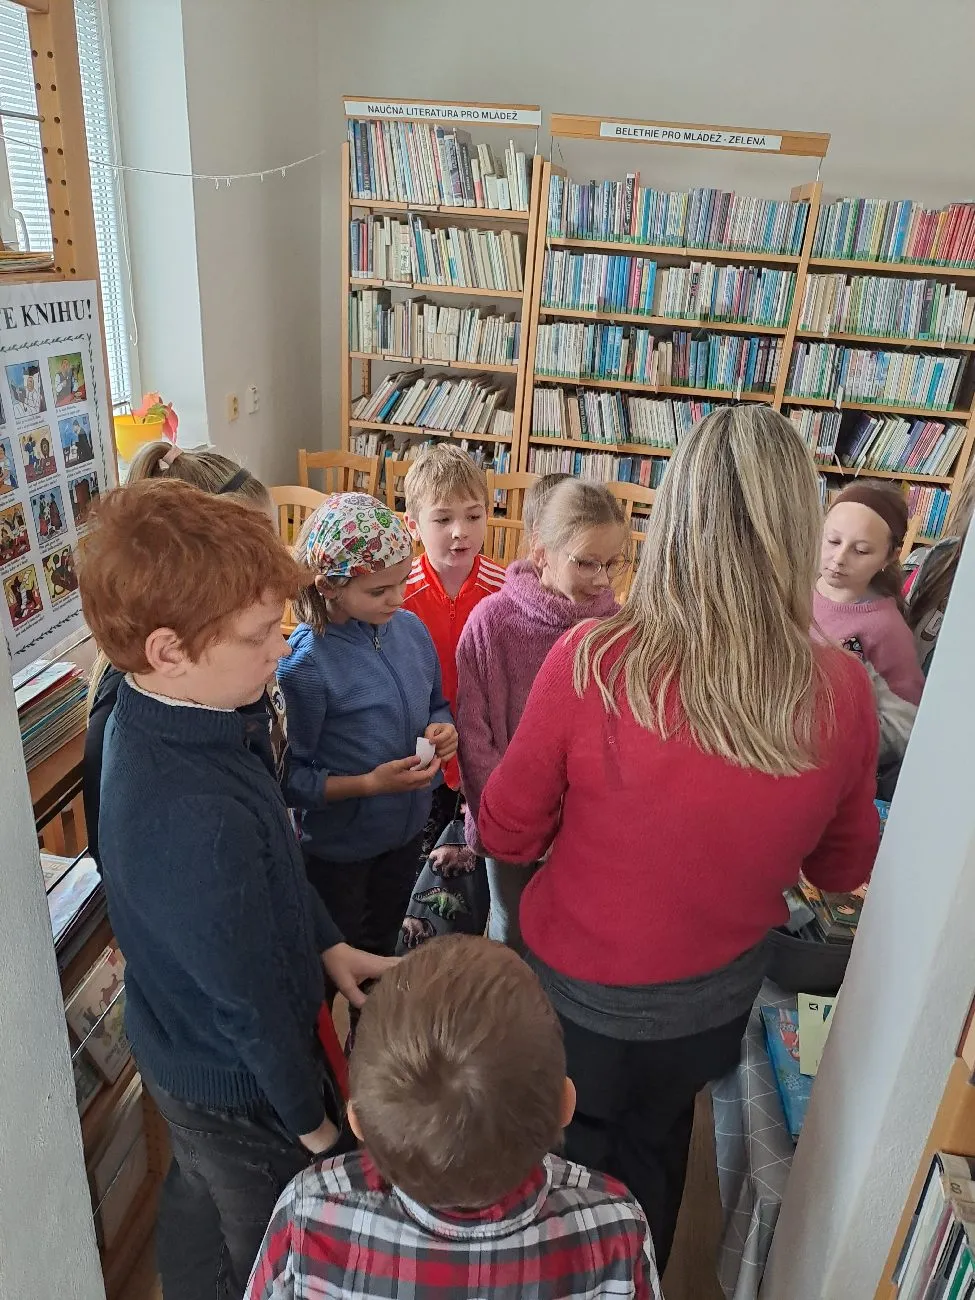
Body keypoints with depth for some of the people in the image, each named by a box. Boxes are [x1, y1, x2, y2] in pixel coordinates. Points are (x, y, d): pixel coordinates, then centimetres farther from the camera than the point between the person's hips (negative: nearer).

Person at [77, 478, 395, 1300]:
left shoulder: (158, 725, -12)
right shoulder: (194, 817, -41)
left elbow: (270, 865, 2)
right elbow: (250, 998, -27)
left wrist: (328, 944, 4)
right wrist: (309, 1117, -11)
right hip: (241, 1085, -8)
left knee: (199, 1197, 33)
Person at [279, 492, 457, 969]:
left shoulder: (410, 628, -10)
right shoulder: (304, 664, -27)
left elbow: (436, 704, 6)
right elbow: (289, 777, -21)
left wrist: (443, 730, -15)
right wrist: (369, 784, -28)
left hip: (407, 831, 5)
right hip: (338, 848, -5)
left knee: (383, 947, 31)